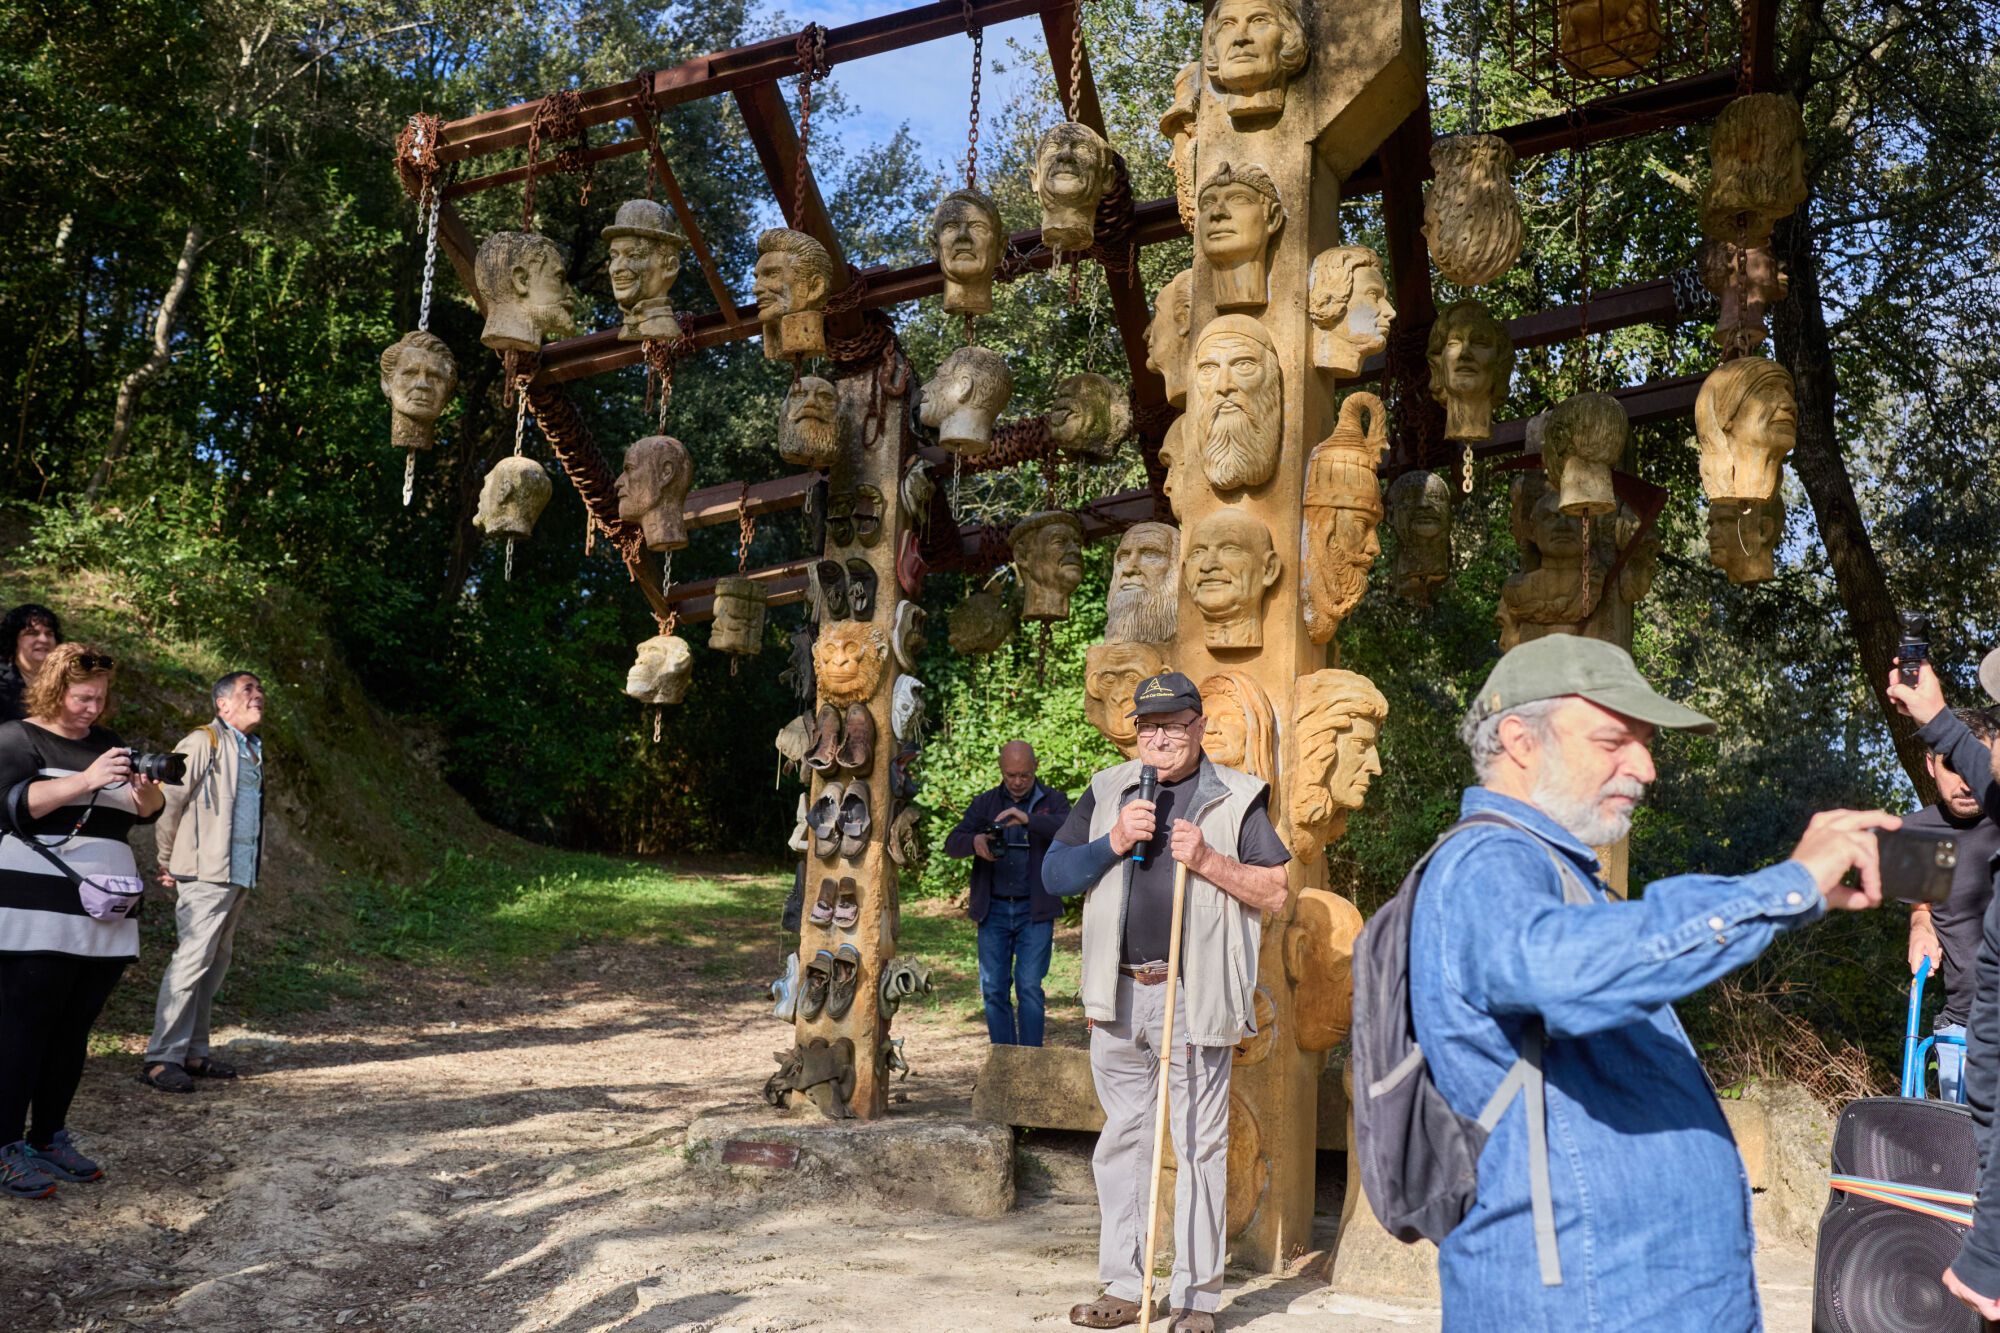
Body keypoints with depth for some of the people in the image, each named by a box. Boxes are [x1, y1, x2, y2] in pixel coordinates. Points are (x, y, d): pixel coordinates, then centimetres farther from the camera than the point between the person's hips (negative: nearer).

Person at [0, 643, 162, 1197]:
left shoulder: (106, 744, 17)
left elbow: (146, 811, 11)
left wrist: (144, 789, -12)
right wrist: (86, 780, -28)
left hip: (104, 917, 6)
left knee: (75, 1029, 7)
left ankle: (49, 1139, 15)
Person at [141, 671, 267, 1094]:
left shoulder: (252, 749, 16)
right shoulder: (204, 742, -8)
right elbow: (169, 799, -9)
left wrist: (253, 869, 14)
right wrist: (168, 861, -3)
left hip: (239, 875, 8)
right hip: (206, 873, -8)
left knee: (215, 963, 12)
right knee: (192, 960, -10)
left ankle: (193, 1051, 20)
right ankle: (160, 1059, -6)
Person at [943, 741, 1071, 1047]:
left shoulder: (1052, 801, 4)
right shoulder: (984, 803, 11)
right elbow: (952, 844, 1)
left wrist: (1028, 819, -31)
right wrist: (974, 841, -23)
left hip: (1035, 911, -3)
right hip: (994, 910, 3)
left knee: (1029, 986, -6)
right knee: (993, 989, 3)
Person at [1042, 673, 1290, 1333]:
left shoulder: (1234, 797, 3)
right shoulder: (1107, 791, 12)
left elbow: (1275, 891, -1)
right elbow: (1055, 874, 8)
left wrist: (1208, 860, -13)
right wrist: (1113, 842, -7)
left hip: (1194, 998, -3)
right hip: (1118, 994, 4)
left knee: (1200, 1147, 1)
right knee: (1121, 1141, 10)